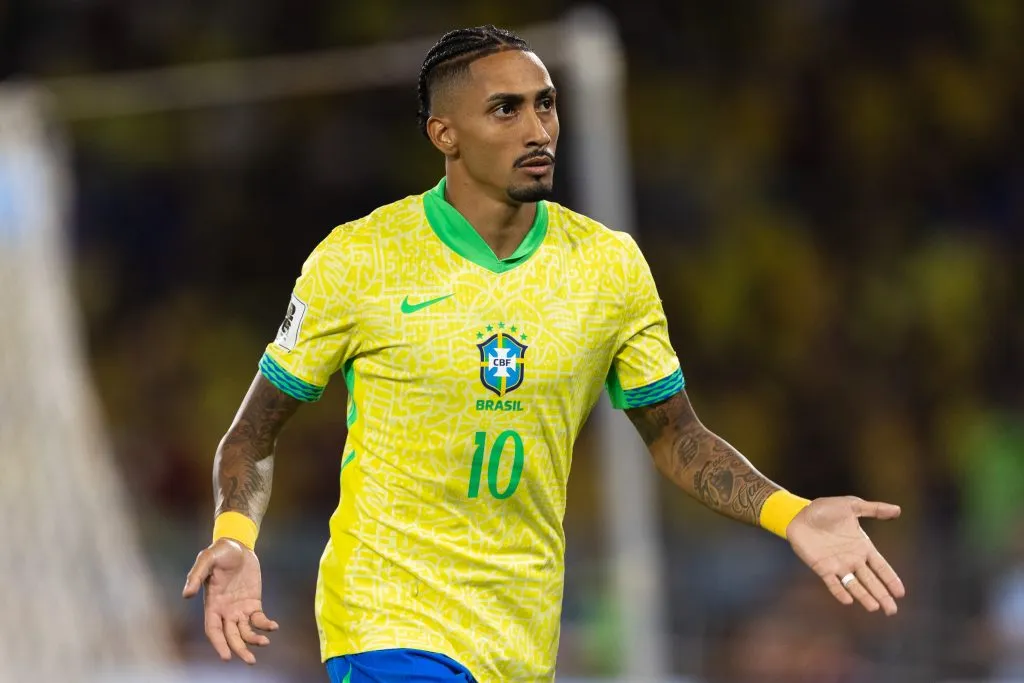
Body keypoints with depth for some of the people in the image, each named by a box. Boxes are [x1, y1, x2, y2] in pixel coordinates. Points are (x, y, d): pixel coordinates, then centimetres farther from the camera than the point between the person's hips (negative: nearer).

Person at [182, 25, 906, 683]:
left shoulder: (611, 263, 3)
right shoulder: (355, 261, -6)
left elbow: (674, 434, 11)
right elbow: (255, 430, 2)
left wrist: (789, 514, -4)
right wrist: (235, 539, -17)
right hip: (391, 621, -4)